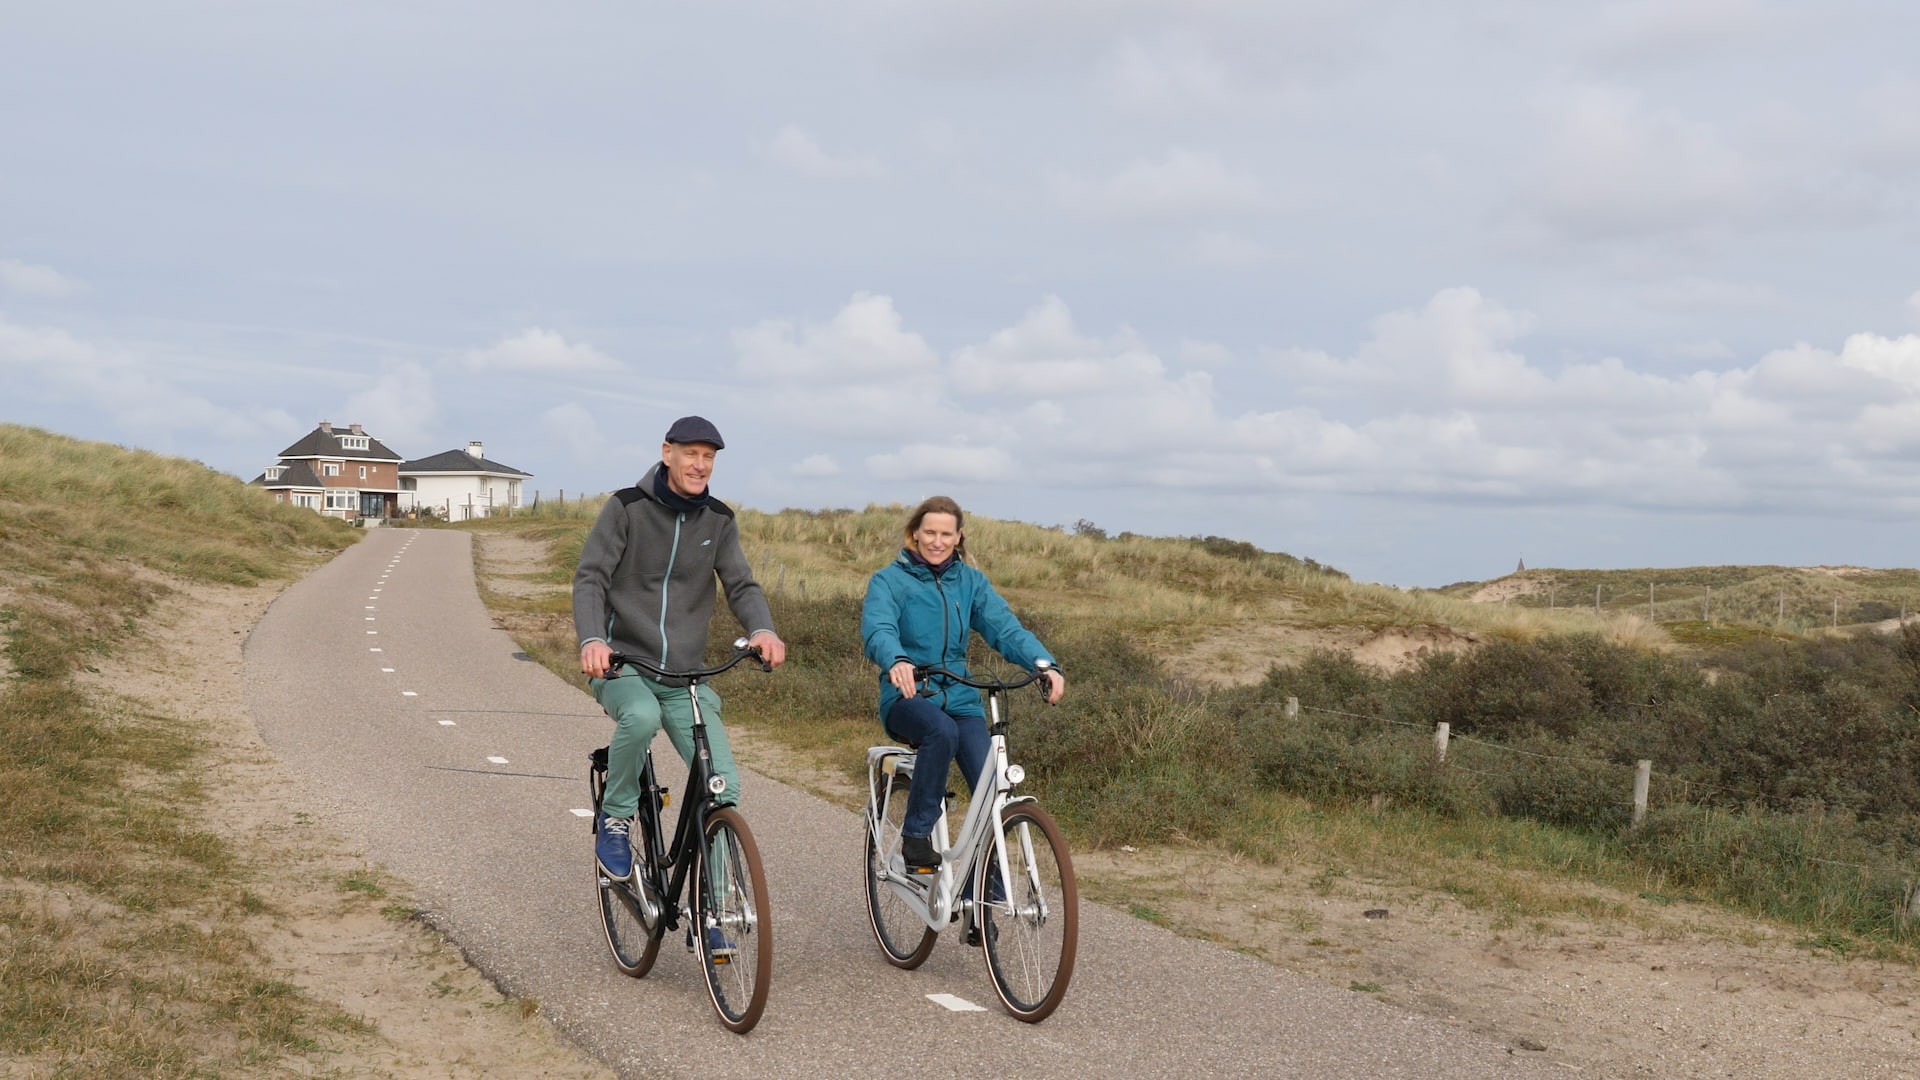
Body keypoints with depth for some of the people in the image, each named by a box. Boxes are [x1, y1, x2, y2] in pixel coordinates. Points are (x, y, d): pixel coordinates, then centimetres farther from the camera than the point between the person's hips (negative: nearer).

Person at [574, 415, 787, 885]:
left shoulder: (719, 520, 5)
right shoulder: (626, 507, -6)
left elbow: (741, 584, 0)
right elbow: (590, 578, -10)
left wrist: (762, 630, -23)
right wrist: (592, 640, -30)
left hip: (683, 674, 3)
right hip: (621, 662, -3)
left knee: (724, 786, -11)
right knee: (642, 715, -38)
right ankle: (615, 818, -10)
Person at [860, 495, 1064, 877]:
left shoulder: (971, 581, 10)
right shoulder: (889, 580, -1)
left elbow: (1005, 628, -4)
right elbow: (878, 630, -20)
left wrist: (1046, 664, -23)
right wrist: (896, 662, -44)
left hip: (959, 698, 4)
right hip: (906, 697, -3)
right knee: (942, 731, -37)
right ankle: (916, 836, -22)